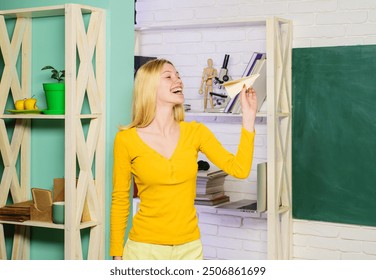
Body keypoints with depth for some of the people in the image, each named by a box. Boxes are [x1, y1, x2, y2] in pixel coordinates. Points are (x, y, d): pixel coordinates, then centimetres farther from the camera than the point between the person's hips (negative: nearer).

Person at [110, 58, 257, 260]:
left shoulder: (195, 132, 0)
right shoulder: (126, 139, -8)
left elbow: (239, 169, -9)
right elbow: (120, 200, -1)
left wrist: (248, 116, -11)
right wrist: (117, 255, 1)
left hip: (189, 247, 3)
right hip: (145, 248, -3)